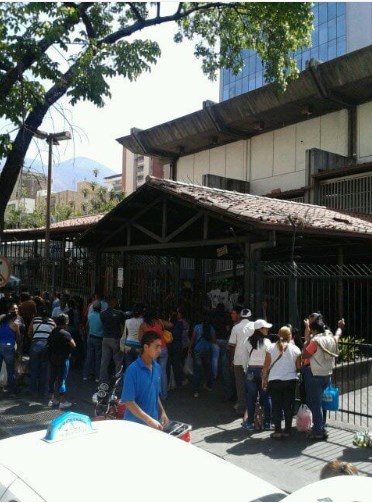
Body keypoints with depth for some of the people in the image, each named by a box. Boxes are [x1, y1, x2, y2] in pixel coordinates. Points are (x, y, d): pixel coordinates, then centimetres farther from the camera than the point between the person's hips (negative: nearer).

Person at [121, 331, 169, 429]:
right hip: (135, 424, -6)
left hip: (154, 422, 6)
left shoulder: (157, 368, 3)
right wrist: (149, 420, -21)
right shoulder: (133, 370, -18)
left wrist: (162, 413, 4)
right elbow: (129, 402, -19)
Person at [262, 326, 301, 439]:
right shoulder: (295, 349, -3)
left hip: (274, 381, -1)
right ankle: (287, 430, 14)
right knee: (288, 406, 10)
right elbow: (299, 366, -1)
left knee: (276, 406, 7)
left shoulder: (271, 348, -5)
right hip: (290, 381, 1)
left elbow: (266, 366, -3)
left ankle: (277, 430, 9)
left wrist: (264, 379, 6)